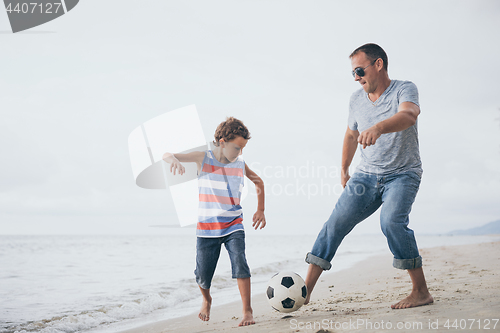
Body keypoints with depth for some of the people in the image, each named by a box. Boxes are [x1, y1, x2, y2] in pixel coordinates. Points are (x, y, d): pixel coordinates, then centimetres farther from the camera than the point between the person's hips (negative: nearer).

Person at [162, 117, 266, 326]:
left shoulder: (240, 164, 1)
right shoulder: (203, 159, -5)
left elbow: (259, 182, 20)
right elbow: (166, 155, -7)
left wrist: (260, 210, 15)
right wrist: (174, 158, -32)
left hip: (233, 226, 1)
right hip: (206, 228, 0)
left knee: (239, 263, -22)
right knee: (202, 276, 4)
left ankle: (247, 311, -12)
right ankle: (207, 300, 37)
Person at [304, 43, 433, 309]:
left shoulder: (404, 90, -13)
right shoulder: (357, 99, 4)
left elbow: (408, 115, -37)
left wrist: (379, 127, -57)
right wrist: (344, 169, 28)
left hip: (403, 174, -5)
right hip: (367, 175, 5)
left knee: (391, 220, -30)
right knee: (336, 223, -9)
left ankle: (421, 292, -16)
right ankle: (305, 291, -5)